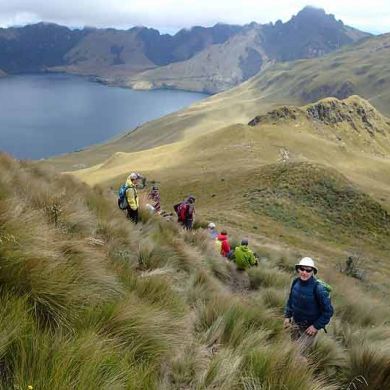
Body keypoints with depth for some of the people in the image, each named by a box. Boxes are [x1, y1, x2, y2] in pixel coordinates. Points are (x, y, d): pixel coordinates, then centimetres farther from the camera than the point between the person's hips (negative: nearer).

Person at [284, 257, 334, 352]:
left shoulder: (318, 288, -26)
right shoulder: (296, 282, -10)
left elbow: (328, 311, -18)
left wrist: (317, 326, -16)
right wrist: (287, 316, 6)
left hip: (309, 328, -6)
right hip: (295, 323, 6)